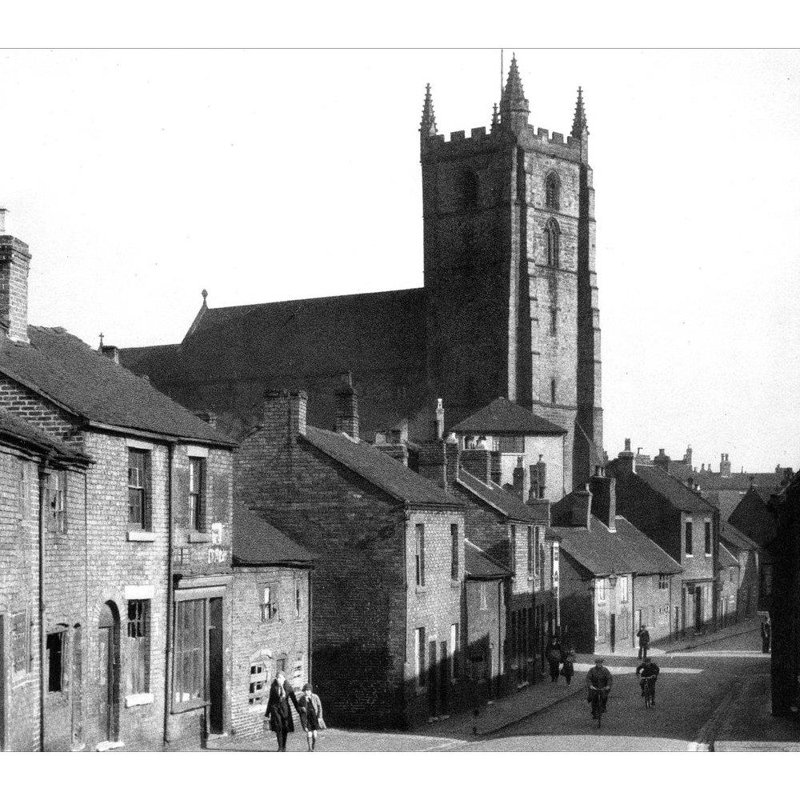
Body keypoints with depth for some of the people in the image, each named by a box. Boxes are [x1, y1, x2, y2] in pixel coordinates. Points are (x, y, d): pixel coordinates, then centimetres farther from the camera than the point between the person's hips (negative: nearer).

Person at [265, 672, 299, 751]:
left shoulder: (288, 687, 0)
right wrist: (268, 712, 10)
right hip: (275, 708, -1)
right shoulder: (273, 687, 1)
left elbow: (293, 699, 5)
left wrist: (298, 710, 3)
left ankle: (284, 747, 19)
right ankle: (280, 747, -13)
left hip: (285, 709, 1)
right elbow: (270, 700, 8)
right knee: (278, 727, -13)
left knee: (285, 728, 3)